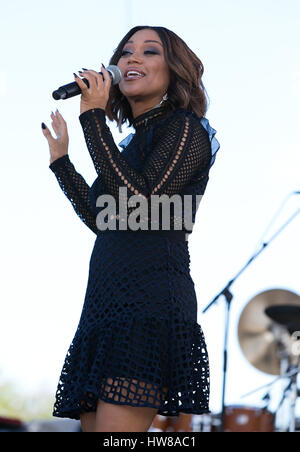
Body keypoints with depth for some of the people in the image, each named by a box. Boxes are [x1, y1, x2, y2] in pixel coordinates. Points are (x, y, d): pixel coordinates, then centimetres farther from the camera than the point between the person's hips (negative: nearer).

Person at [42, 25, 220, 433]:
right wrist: (60, 160, 34)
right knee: (92, 426, 2)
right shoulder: (134, 144, 25)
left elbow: (140, 202, -15)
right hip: (106, 304, 9)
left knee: (115, 428, -18)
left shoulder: (184, 129, 0)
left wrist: (93, 117, -11)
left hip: (149, 299, -9)